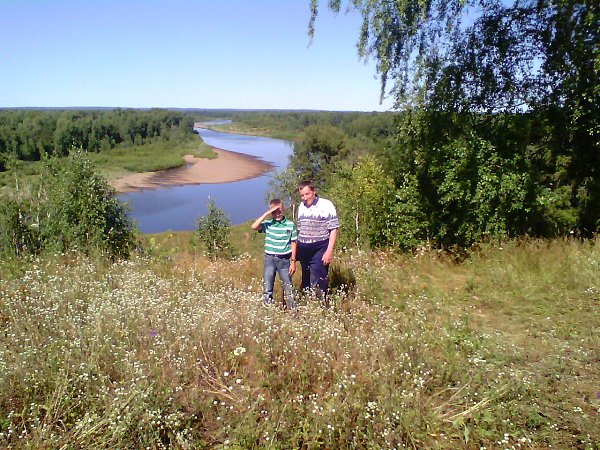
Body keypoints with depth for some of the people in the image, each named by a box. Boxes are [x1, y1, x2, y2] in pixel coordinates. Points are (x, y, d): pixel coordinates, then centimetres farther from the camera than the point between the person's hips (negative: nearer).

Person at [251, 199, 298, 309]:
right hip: (270, 259, 0)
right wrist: (267, 213, -21)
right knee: (267, 288, 5)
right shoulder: (268, 224, -3)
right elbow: (254, 227, -22)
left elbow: (293, 244, 2)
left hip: (284, 260, 0)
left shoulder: (290, 225, -2)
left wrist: (293, 262, 0)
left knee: (289, 288, 6)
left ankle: (293, 310, 19)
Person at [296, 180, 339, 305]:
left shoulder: (326, 205, -9)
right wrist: (297, 249, 16)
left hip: (319, 249, -6)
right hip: (303, 249, 6)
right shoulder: (301, 207, 10)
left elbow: (334, 229, -10)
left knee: (318, 280, -12)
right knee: (306, 280, 14)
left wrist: (329, 251, -16)